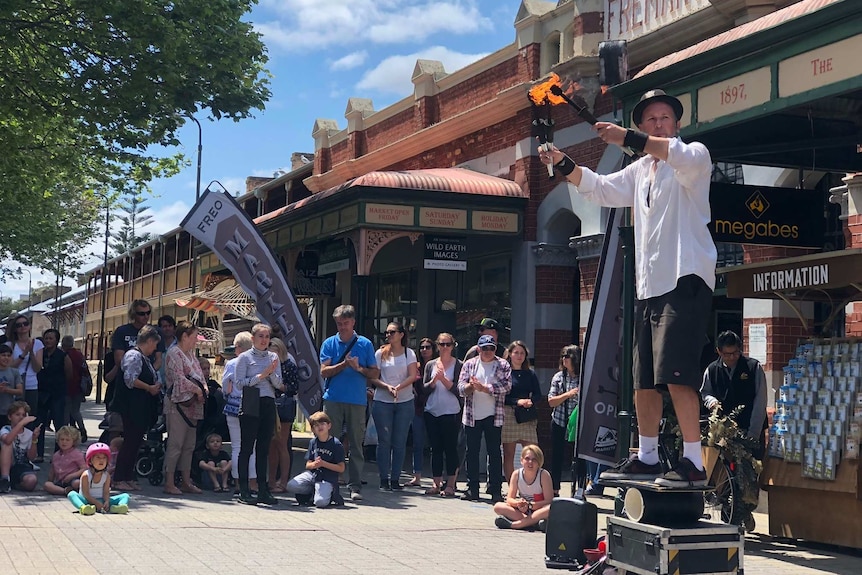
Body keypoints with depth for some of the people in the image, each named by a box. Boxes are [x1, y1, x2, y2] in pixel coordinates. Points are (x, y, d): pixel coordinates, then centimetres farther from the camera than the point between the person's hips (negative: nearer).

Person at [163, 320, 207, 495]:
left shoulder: (190, 353, 19)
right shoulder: (174, 353, -9)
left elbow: (199, 373, 21)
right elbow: (179, 379, -18)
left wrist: (204, 388, 1)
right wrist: (198, 390, -13)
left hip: (192, 406, 9)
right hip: (178, 405, -9)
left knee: (189, 445, 11)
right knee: (175, 445, -7)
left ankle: (186, 482, 17)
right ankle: (169, 483, -4)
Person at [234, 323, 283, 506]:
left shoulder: (273, 357, 12)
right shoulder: (245, 357, 0)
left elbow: (278, 384, 8)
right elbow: (239, 383, -8)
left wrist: (271, 373, -11)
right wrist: (261, 375, -13)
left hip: (268, 405, 4)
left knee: (264, 449, 7)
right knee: (246, 448, -1)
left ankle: (263, 491, 11)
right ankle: (244, 492, 2)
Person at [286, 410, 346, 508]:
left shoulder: (336, 444, -6)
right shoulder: (313, 442, 9)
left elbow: (341, 468, -8)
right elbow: (307, 465, 9)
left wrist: (323, 464, -17)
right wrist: (314, 464, -15)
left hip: (327, 479, -5)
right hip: (312, 474, 5)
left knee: (320, 502, -29)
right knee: (291, 486, -18)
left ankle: (329, 493, 7)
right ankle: (312, 492, 7)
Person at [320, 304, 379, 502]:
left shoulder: (365, 344, 7)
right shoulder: (329, 343, 7)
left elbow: (375, 374, 6)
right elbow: (324, 372, -2)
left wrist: (359, 368, -11)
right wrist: (344, 364, -14)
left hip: (357, 401, 0)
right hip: (333, 399, 0)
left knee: (356, 444, 1)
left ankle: (355, 486, 3)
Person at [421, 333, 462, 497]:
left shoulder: (458, 365, 0)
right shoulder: (430, 365, 11)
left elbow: (458, 390, -7)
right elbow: (424, 389, 6)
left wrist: (443, 379, -17)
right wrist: (434, 381, -11)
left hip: (451, 413, -4)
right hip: (432, 412, 4)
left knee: (450, 448, -3)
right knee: (435, 448, 6)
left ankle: (450, 484, 2)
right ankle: (437, 483, 11)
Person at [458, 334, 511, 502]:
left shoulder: (503, 365, 3)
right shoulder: (469, 364, 9)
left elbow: (506, 386, -10)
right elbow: (461, 387, 3)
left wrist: (484, 388, -15)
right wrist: (470, 386, -18)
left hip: (493, 416, -2)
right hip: (472, 416, 2)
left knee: (494, 452, 0)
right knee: (472, 452, 6)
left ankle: (495, 489, 4)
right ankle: (472, 489, 12)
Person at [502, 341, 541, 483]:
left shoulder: (530, 374, 14)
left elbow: (538, 394, 11)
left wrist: (531, 401, -10)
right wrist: (517, 401, -15)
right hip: (508, 416, -3)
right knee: (508, 454, 0)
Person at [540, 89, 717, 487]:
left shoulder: (694, 154, 0)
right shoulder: (640, 171, 24)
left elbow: (685, 158, -23)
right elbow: (600, 189, 25)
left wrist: (628, 139, -32)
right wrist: (563, 163, 9)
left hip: (686, 279, -8)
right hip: (648, 285, 8)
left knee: (676, 373, -18)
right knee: (643, 379, 11)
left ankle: (693, 462, -15)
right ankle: (646, 457, 22)